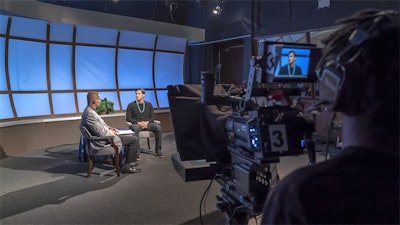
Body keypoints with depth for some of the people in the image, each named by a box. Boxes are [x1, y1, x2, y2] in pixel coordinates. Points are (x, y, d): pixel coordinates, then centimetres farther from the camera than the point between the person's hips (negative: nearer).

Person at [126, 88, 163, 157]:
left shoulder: (149, 105, 13)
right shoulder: (131, 105, 6)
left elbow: (152, 117, 9)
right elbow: (128, 118, 1)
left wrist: (147, 122, -13)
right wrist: (138, 123, -14)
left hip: (147, 124, 2)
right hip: (136, 124, -2)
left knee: (158, 127, -27)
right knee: (135, 128, -39)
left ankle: (158, 149, -19)